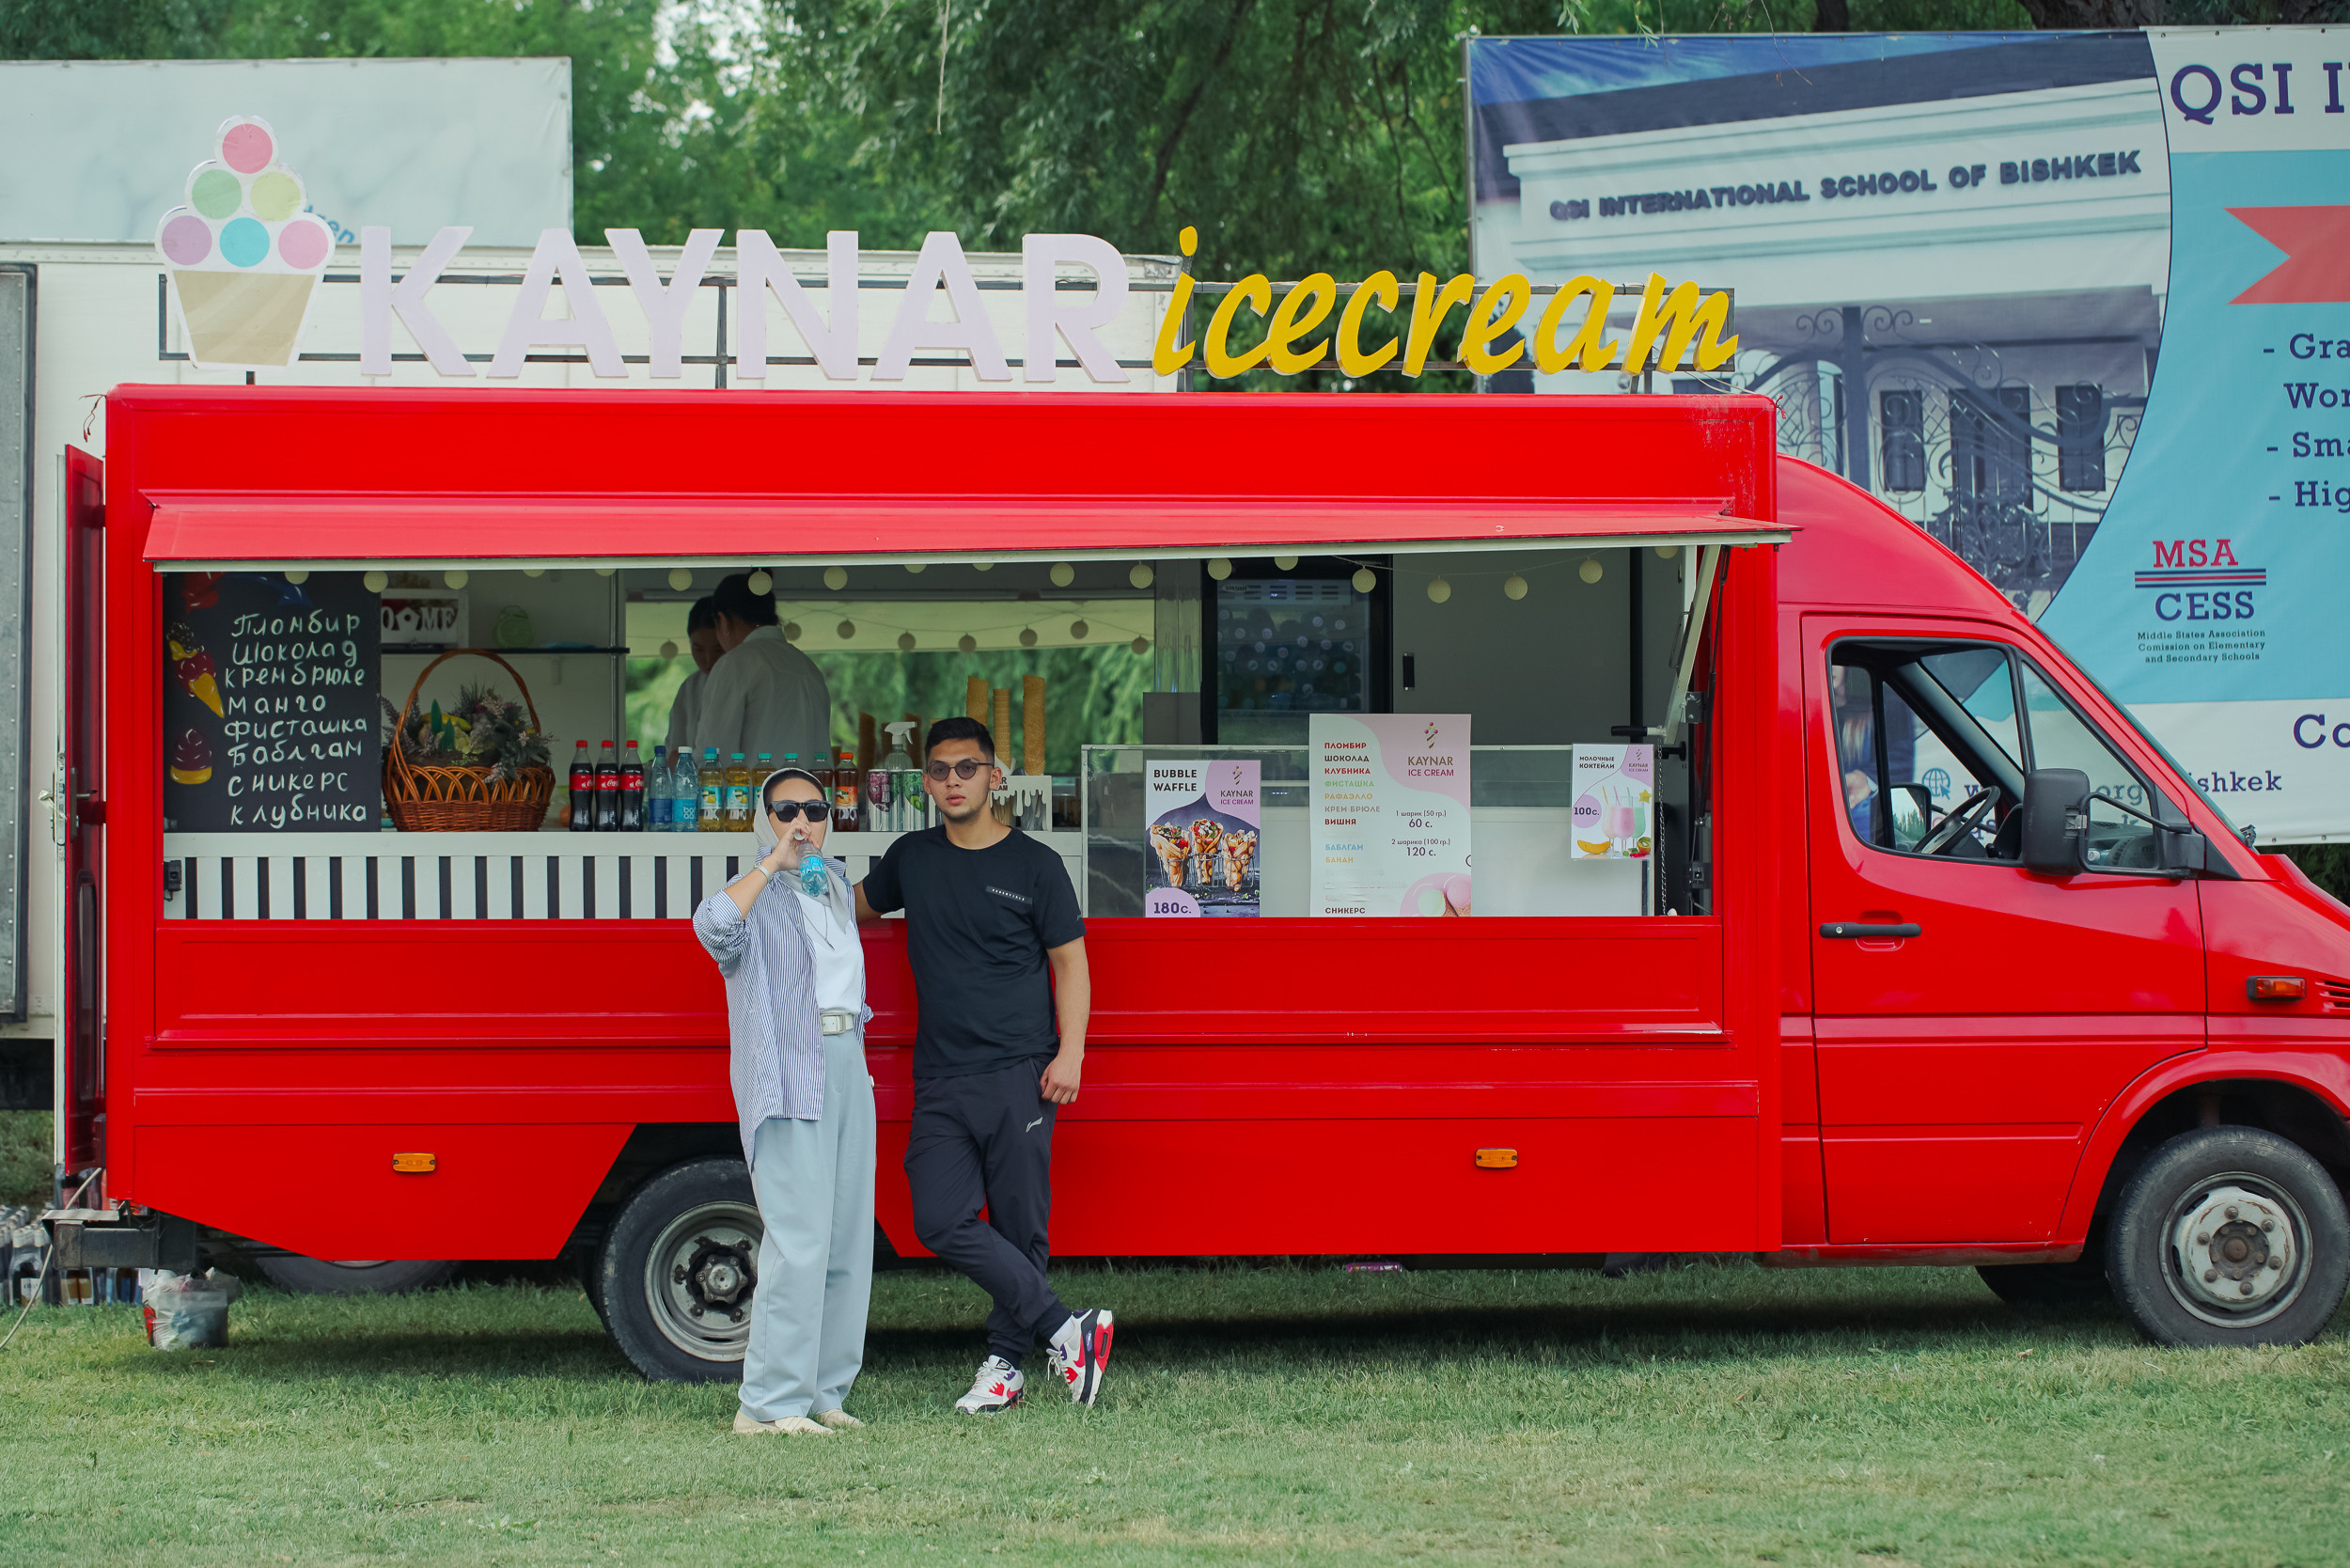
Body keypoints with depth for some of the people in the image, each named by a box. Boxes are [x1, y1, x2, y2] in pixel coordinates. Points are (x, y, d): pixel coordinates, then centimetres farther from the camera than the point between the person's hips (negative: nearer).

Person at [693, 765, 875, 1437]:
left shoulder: (835, 883, 18)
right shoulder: (755, 897, -6)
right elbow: (713, 926, -30)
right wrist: (774, 863, -21)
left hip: (847, 1064, 8)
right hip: (786, 1076, -8)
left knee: (848, 1238, 7)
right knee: (799, 1241, -15)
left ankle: (821, 1392, 14)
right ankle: (770, 1403, -13)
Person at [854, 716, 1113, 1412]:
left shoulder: (1033, 866, 2)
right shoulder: (911, 859, 13)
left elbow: (1071, 963, 3)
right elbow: (856, 907, 33)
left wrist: (1070, 1053, -7)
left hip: (1019, 1077, -3)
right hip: (941, 1081, 3)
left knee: (1020, 1228, -3)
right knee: (942, 1223, -11)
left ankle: (1005, 1364, 6)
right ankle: (1064, 1331, -5)